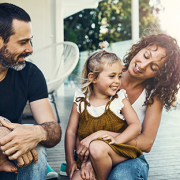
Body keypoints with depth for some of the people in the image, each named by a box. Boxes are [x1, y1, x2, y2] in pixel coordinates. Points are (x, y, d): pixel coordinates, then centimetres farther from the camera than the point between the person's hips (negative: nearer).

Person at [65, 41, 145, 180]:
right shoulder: (80, 102, 1)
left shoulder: (120, 99, -2)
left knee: (97, 147, -32)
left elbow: (136, 125, -6)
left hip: (118, 153, -1)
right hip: (87, 157, 1)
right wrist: (70, 161, -1)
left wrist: (117, 139, -23)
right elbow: (71, 131, 4)